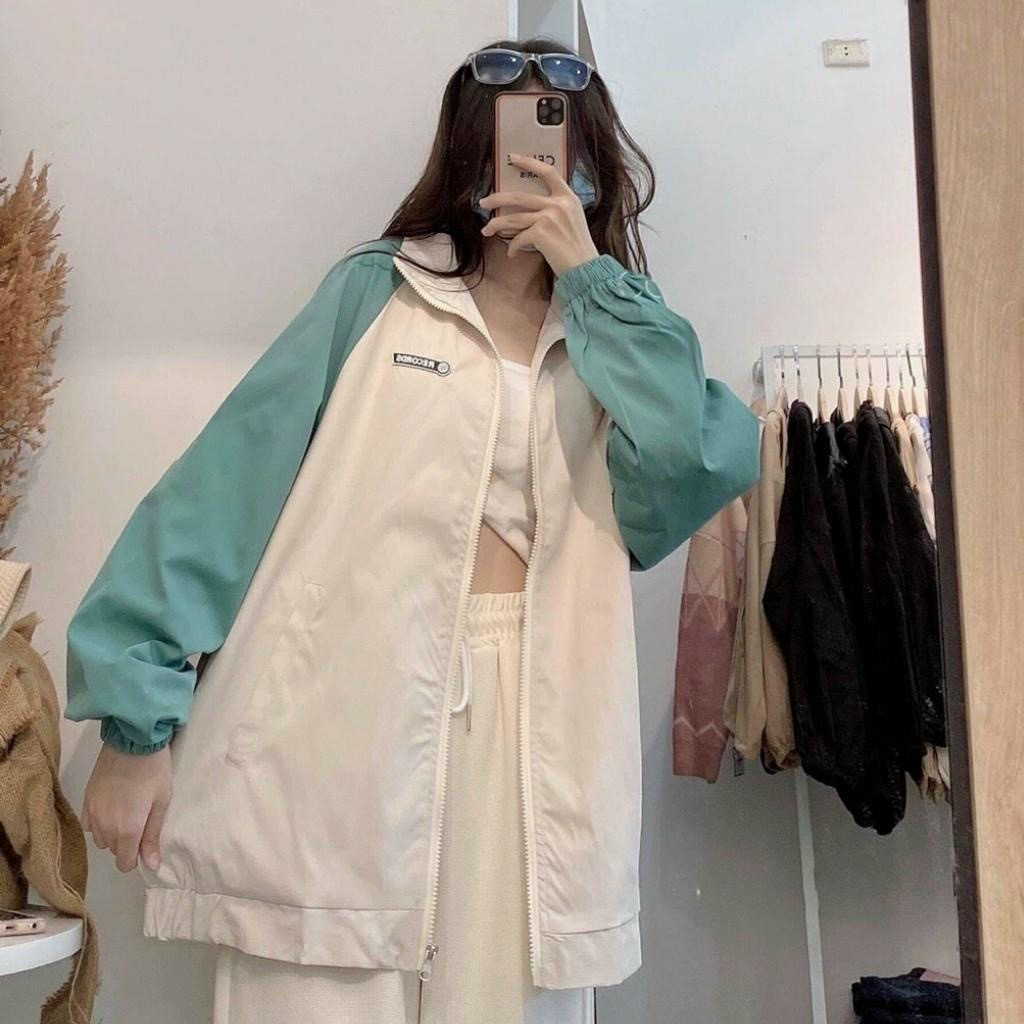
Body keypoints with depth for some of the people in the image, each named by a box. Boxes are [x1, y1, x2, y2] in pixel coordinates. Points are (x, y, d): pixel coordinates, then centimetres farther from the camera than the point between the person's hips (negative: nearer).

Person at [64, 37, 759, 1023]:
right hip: (340, 725, -2)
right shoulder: (376, 292, 6)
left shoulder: (615, 341, 15)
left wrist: (588, 272, -2)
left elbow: (702, 461, -6)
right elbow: (231, 479, -1)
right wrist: (138, 708, -7)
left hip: (528, 726, 3)